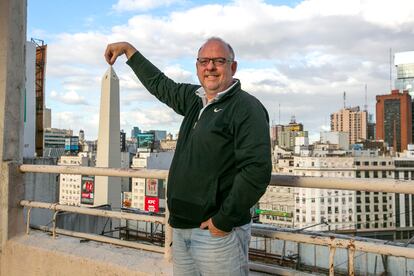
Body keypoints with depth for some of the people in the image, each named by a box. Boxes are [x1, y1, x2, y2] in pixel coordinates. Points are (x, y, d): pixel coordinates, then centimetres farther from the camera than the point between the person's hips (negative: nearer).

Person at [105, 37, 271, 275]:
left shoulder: (247, 108, -11)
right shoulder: (194, 99, 12)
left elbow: (257, 170, -20)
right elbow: (159, 84, 29)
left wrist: (224, 220, -18)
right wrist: (128, 49, 35)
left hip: (218, 231, -7)